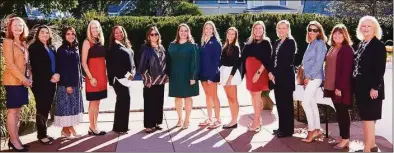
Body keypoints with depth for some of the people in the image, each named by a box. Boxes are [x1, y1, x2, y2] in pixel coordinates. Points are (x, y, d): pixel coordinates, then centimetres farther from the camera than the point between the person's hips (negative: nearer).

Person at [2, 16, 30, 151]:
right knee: (12, 111, -3)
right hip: (13, 81, -8)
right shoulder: (8, 42, -7)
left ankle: (15, 138, 15)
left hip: (23, 81, 8)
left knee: (17, 111, 10)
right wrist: (24, 79, -15)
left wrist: (29, 78, 3)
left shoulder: (23, 43, 16)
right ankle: (14, 140, 1)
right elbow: (10, 64, -14)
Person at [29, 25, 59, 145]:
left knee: (47, 109, 7)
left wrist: (57, 75, -5)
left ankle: (43, 133, 14)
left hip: (51, 83, 6)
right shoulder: (34, 47, -2)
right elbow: (37, 66, -11)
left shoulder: (52, 48, 17)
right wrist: (50, 76, -14)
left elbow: (56, 63, 15)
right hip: (40, 83, -6)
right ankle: (41, 135, 3)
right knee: (41, 109, -3)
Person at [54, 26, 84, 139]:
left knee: (74, 105, 8)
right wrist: (67, 84, -18)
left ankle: (71, 127, 14)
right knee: (66, 105, -3)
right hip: (66, 84, -7)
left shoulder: (75, 49, 12)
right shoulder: (61, 50, -8)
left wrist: (80, 82, 11)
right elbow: (61, 69, -13)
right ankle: (65, 129, 4)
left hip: (76, 83, 7)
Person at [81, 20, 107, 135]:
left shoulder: (101, 41, 12)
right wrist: (90, 77, -16)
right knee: (93, 102, -2)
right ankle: (92, 127, 6)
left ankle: (95, 126, 16)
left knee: (97, 102, 10)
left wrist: (106, 74, 8)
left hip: (102, 75, 6)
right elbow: (83, 62, -11)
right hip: (93, 76, -6)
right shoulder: (87, 42, -6)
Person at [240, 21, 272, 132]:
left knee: (257, 96, -6)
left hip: (259, 72, -6)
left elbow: (266, 60, -12)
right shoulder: (249, 42, 13)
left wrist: (258, 72, -21)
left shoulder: (265, 42, -3)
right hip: (249, 72, 6)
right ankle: (258, 119, 19)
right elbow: (244, 58, 15)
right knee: (253, 96, 9)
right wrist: (245, 72, 7)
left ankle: (256, 122, -2)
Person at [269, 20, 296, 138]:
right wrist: (271, 72, -3)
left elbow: (287, 61, -14)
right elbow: (273, 59, 13)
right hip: (277, 77, 7)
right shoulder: (277, 42, 16)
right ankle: (282, 127, 20)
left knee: (286, 103, -2)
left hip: (286, 77, -7)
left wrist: (274, 73, -12)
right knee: (279, 103, 11)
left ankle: (288, 130, 6)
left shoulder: (291, 42, -7)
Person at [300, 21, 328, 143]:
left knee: (305, 103, -12)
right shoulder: (310, 44, 15)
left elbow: (318, 63, -16)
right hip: (309, 77, 9)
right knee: (312, 103, 10)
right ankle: (317, 129, 16)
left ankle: (311, 131, -4)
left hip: (315, 77, -9)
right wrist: (306, 77, 11)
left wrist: (309, 76, -16)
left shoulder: (320, 44, -9)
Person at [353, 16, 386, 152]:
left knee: (368, 118, -5)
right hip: (360, 87, 8)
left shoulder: (378, 45, -9)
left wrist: (375, 88, -20)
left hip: (371, 87, -8)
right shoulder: (361, 44, 13)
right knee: (365, 117, 14)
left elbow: (380, 69, -15)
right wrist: (356, 85, 11)